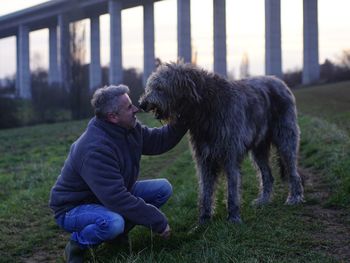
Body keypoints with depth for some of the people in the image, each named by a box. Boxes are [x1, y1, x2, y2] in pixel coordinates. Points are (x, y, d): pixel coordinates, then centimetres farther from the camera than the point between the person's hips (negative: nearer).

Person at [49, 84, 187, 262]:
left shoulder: (129, 128, -8)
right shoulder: (94, 149, -34)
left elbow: (158, 141, 8)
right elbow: (116, 199, -36)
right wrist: (158, 221, -30)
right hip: (74, 207, -9)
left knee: (163, 188, -2)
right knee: (113, 222, -40)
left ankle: (119, 233, 7)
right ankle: (77, 244, -8)